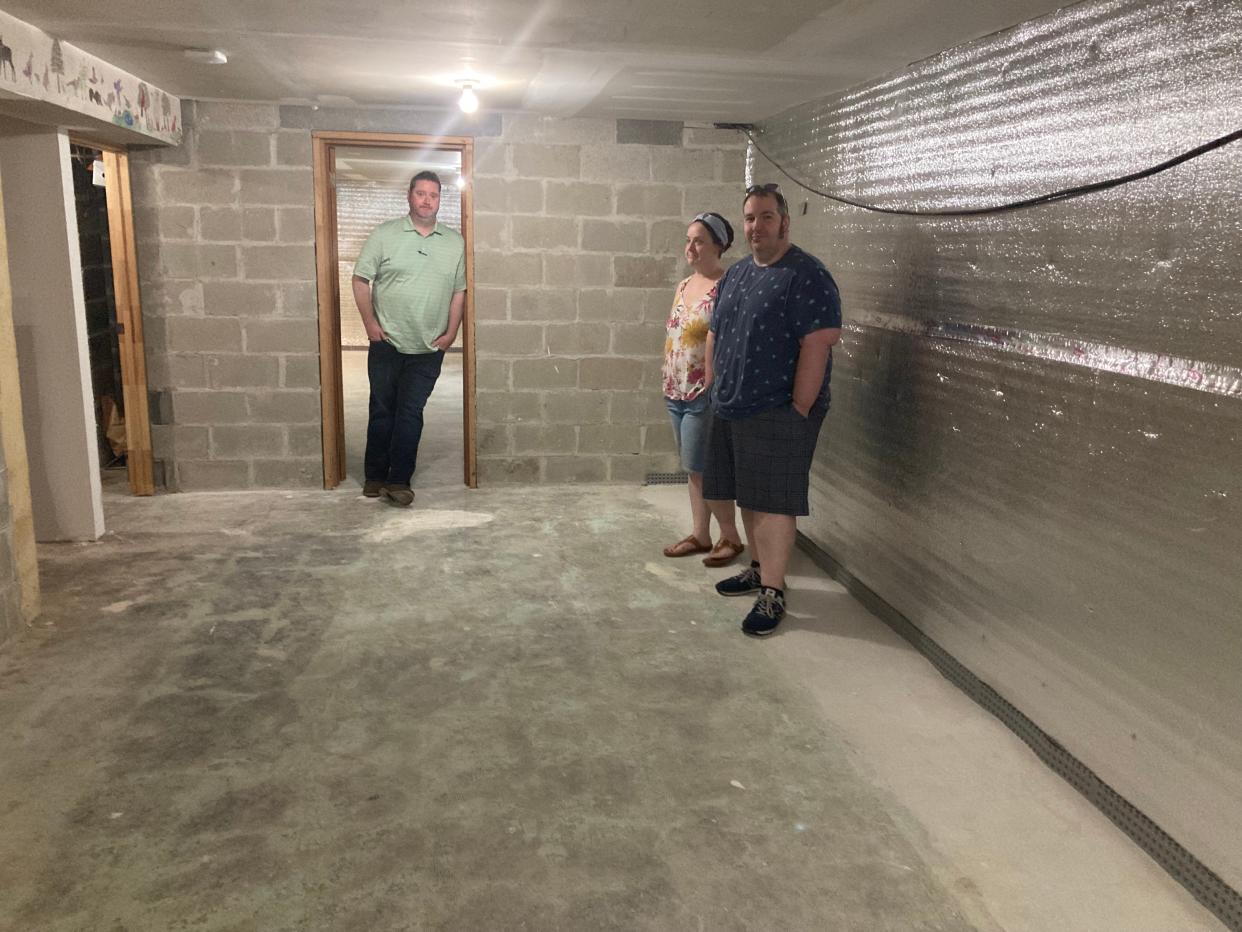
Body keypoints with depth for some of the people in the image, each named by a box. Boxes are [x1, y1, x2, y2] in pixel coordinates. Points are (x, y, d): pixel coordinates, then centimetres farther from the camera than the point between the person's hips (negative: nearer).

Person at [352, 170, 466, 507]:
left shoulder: (455, 242, 4)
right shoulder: (384, 234, -2)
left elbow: (459, 291, 7)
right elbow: (360, 280, -1)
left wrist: (451, 332, -1)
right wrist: (370, 323, -8)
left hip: (428, 349, 1)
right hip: (386, 344, -1)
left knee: (410, 413, 2)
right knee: (381, 410, 9)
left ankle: (399, 481, 8)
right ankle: (375, 476, 21)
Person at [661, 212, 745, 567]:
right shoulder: (683, 286, 13)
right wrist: (669, 382, 17)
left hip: (705, 394, -8)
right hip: (676, 392, 8)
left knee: (703, 468, -3)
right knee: (694, 468, 14)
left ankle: (731, 537, 12)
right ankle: (700, 534, 24)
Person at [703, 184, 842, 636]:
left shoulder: (806, 276, -11)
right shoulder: (735, 274, 14)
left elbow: (817, 347, -18)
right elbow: (714, 336, 20)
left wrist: (798, 409, -19)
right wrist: (716, 391, 13)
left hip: (777, 415, -7)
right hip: (730, 412, 8)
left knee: (772, 504, -4)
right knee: (749, 497, 16)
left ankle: (772, 591, 5)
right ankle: (759, 567, 32)